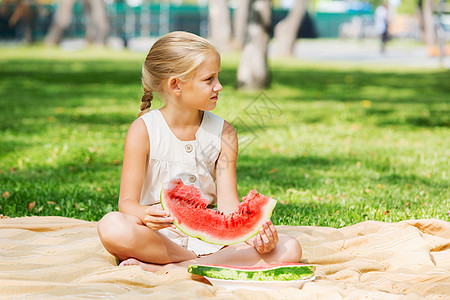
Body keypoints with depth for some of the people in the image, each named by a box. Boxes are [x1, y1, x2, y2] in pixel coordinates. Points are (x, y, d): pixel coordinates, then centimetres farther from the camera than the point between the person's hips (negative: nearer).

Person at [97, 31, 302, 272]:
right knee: (112, 227, -36)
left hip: (208, 237, 4)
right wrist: (145, 215, -34)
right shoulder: (143, 131, -4)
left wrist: (253, 234, -22)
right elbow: (127, 202, -10)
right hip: (158, 238, -4)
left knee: (290, 249, -20)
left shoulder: (224, 133, 5)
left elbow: (228, 204, -2)